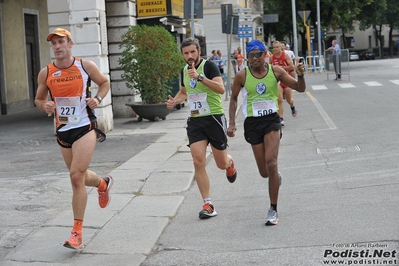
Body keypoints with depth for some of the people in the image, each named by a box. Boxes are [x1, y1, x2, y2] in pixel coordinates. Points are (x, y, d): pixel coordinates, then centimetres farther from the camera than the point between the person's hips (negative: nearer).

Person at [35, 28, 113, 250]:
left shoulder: (86, 66, -4)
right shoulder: (46, 73, 2)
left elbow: (105, 83, 11)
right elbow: (39, 99, 14)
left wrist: (98, 99, -8)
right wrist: (45, 106, -10)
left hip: (85, 127, -4)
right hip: (63, 131, 4)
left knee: (76, 176, -15)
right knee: (79, 176, 17)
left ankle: (77, 232, -8)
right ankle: (103, 184, 53)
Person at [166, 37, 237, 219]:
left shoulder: (208, 66, -11)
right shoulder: (184, 71, 9)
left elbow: (221, 89, -26)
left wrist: (200, 77, -35)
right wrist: (174, 101, 7)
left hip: (214, 118, -4)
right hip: (195, 121, 5)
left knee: (221, 164, 7)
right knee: (198, 162, -10)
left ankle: (230, 164, 46)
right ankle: (207, 204, -4)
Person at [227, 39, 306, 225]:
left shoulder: (276, 72, -4)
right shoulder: (242, 76, -5)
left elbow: (300, 88, 1)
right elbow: (233, 99, 8)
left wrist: (300, 75, -19)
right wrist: (232, 123, 0)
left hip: (272, 120, -1)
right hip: (253, 123, 1)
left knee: (271, 163, -17)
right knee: (264, 172, 4)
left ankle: (273, 210, -7)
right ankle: (276, 176, 44)